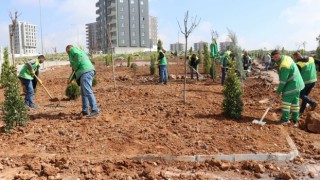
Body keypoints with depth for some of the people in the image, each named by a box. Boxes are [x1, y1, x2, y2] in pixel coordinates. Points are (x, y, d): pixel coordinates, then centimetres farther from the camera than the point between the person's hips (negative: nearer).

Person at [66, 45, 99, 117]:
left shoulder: (72, 49, 10)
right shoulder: (78, 51, 35)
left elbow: (78, 55, -16)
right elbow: (76, 70, 34)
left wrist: (75, 66, -6)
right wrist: (70, 79, 30)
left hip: (85, 72, -10)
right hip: (88, 71, 10)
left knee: (87, 91, -16)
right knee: (84, 93, 13)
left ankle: (95, 110, -22)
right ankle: (85, 111, 15)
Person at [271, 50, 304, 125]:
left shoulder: (284, 65, -26)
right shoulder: (286, 57, 5)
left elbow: (283, 80, -22)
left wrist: (279, 90, -12)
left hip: (292, 84, -10)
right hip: (297, 83, 10)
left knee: (286, 99, -7)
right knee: (295, 100, 14)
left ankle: (285, 118, -4)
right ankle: (295, 118, 23)